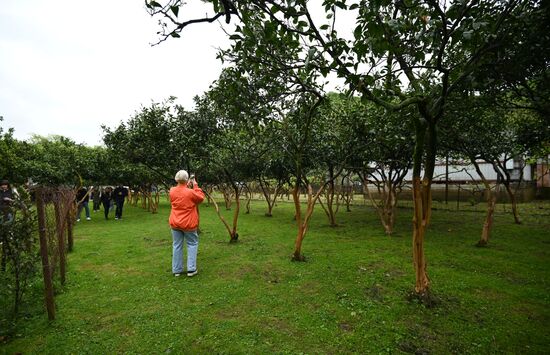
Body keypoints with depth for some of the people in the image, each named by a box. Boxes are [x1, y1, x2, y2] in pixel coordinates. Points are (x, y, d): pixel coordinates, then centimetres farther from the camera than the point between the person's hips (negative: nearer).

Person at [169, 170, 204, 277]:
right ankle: (191, 269, 7)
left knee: (177, 246, 11)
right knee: (192, 244, 10)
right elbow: (201, 197, -2)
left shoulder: (172, 191, -2)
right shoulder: (190, 192, -18)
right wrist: (195, 185, 0)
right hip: (188, 223, -4)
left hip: (175, 223, 4)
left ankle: (177, 270, 18)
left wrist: (187, 187, 12)